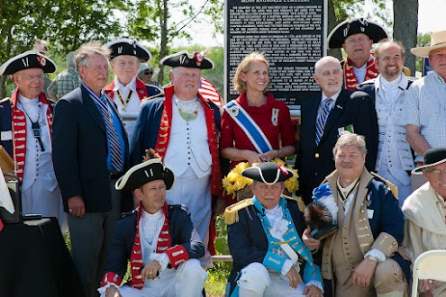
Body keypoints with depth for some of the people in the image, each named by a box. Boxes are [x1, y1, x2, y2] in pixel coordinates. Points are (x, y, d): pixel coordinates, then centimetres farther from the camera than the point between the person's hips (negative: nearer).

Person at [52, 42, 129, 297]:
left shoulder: (110, 103, 15)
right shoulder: (69, 105, -8)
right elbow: (63, 154, -14)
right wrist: (72, 195, -19)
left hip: (115, 191, 7)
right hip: (87, 195, -7)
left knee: (107, 257, 16)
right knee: (86, 259, 1)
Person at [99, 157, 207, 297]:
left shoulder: (178, 216, -4)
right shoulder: (125, 225, 2)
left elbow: (198, 247, -20)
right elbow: (114, 265, 0)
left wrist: (162, 260, -34)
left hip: (175, 286, -1)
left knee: (192, 267, -31)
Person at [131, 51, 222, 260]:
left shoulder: (212, 111, 13)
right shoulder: (152, 109, 5)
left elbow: (219, 149, 13)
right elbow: (137, 149, 4)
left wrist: (219, 187, 7)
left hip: (201, 190, 3)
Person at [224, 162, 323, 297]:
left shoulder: (295, 209, 9)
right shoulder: (240, 213, -3)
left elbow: (310, 250, 10)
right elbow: (241, 254, -15)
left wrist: (314, 282, -5)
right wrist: (283, 265, -19)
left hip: (291, 281, 3)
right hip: (254, 277, -2)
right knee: (256, 271, -35)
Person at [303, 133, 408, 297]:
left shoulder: (379, 190, -2)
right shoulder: (323, 191, 8)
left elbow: (394, 228, -12)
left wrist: (371, 260, -24)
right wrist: (308, 238, -3)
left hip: (377, 262, -3)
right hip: (341, 276, 4)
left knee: (386, 272, -35)